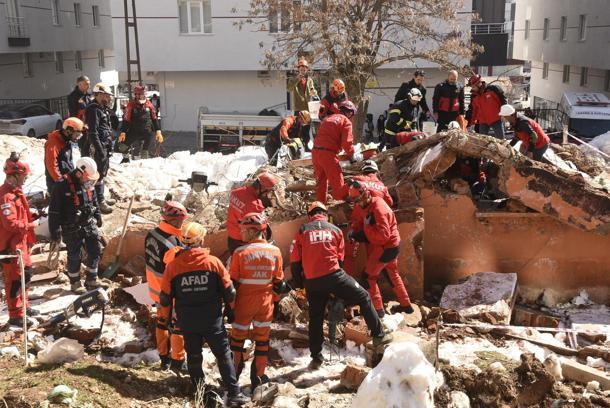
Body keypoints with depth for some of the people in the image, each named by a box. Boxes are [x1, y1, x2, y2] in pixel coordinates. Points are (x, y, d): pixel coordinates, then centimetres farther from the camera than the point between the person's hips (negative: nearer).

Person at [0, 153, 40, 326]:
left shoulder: (16, 191, 8)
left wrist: (33, 216, 2)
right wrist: (31, 225, -18)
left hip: (20, 242, 10)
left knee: (25, 274, 21)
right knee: (15, 280, -1)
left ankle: (23, 306, 36)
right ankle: (15, 316, 9)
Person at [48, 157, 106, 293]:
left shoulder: (89, 184, 1)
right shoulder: (62, 186, -20)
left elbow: (94, 202, 19)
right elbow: (54, 212, -17)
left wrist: (98, 218, 25)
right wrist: (55, 233, -16)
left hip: (89, 224, 6)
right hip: (72, 229, -6)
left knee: (96, 251, 9)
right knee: (74, 256, 5)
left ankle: (91, 280, 26)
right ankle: (75, 283, 24)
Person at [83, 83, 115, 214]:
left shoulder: (103, 109, 16)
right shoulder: (93, 109, -15)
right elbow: (92, 132, -22)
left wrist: (109, 147, 17)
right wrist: (99, 149, -24)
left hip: (105, 147, 11)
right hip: (98, 147, -11)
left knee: (103, 172, 18)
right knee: (99, 175, -7)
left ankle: (101, 198, 29)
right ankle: (99, 202, -3)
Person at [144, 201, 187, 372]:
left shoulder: (151, 234, -6)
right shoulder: (171, 244, -32)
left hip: (155, 289, 8)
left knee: (162, 322, 21)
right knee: (178, 326, 9)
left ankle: (164, 358, 35)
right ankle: (177, 362, 22)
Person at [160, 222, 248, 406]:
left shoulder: (172, 265, -6)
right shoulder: (213, 262, -11)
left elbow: (165, 297, 1)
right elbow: (228, 290, -4)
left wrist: (166, 317, 18)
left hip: (187, 322, 2)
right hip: (212, 320, -2)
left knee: (193, 355, 18)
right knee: (224, 355, 6)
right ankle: (234, 394, 4)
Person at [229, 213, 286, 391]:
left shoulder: (240, 252, -14)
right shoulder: (275, 252, -5)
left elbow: (232, 283, -8)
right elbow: (279, 282, 3)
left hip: (244, 303, -2)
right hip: (265, 303, 2)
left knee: (237, 337, 15)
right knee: (262, 339, 12)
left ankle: (235, 374, 25)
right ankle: (258, 378, 19)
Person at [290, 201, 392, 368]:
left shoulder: (302, 231, 9)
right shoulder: (335, 229, 12)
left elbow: (295, 260, 7)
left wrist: (298, 283, 18)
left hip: (312, 282, 2)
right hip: (333, 275, -2)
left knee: (315, 318, 14)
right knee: (364, 298, 13)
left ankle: (316, 358, 18)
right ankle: (378, 335, 11)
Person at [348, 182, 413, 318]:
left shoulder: (378, 209, -28)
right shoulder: (370, 205, 3)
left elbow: (383, 235, -34)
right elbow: (363, 221, 11)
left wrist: (367, 226, -25)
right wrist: (354, 230, -8)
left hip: (386, 248, -10)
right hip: (391, 245, 10)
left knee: (369, 276, -1)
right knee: (393, 275, 23)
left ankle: (377, 309, 5)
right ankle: (406, 305, 33)